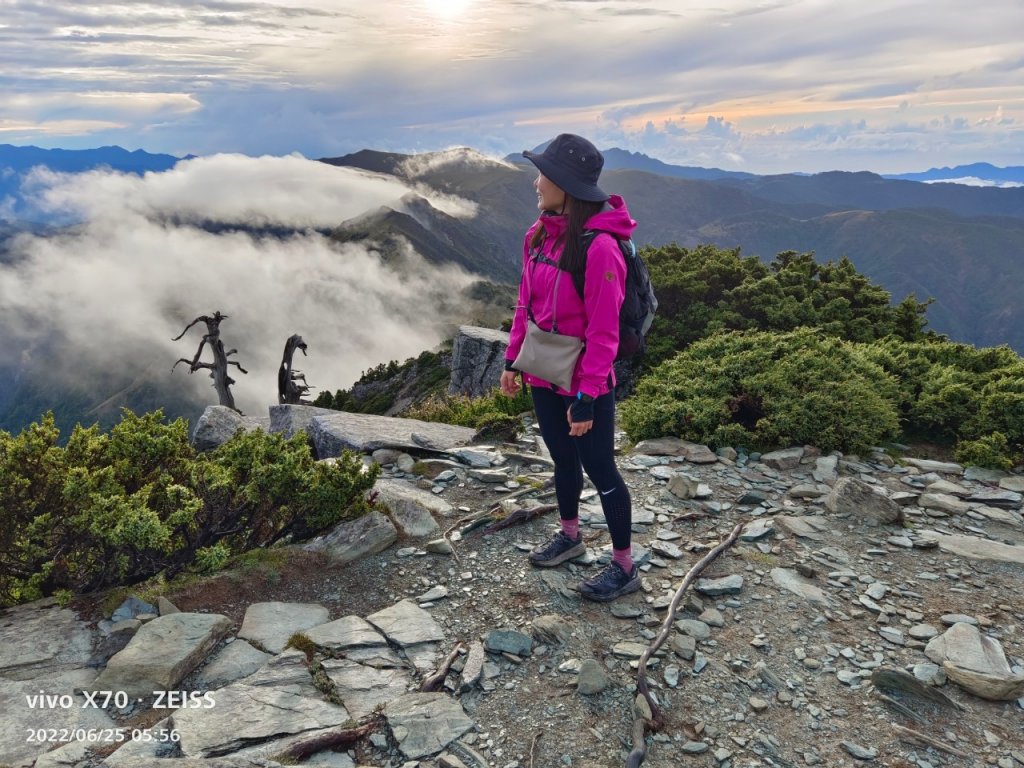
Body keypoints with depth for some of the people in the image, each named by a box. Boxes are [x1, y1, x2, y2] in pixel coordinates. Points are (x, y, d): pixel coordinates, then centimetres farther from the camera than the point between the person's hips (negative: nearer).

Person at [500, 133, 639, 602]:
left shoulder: (598, 248, -23)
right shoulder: (538, 236, 1)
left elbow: (603, 333, -22)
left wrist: (585, 397, -20)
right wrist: (513, 359, 11)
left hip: (585, 384, -7)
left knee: (599, 470, 6)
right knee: (563, 460, 23)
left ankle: (625, 568, 24)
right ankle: (570, 536, 45)